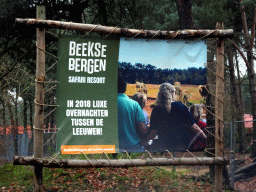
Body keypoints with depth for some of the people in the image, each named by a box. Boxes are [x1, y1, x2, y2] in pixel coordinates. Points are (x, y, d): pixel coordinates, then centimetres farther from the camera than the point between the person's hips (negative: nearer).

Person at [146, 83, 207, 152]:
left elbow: (153, 133, -6)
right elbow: (193, 127, -3)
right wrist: (206, 138, 11)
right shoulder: (181, 107, -9)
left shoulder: (156, 110, -7)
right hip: (183, 146, -1)